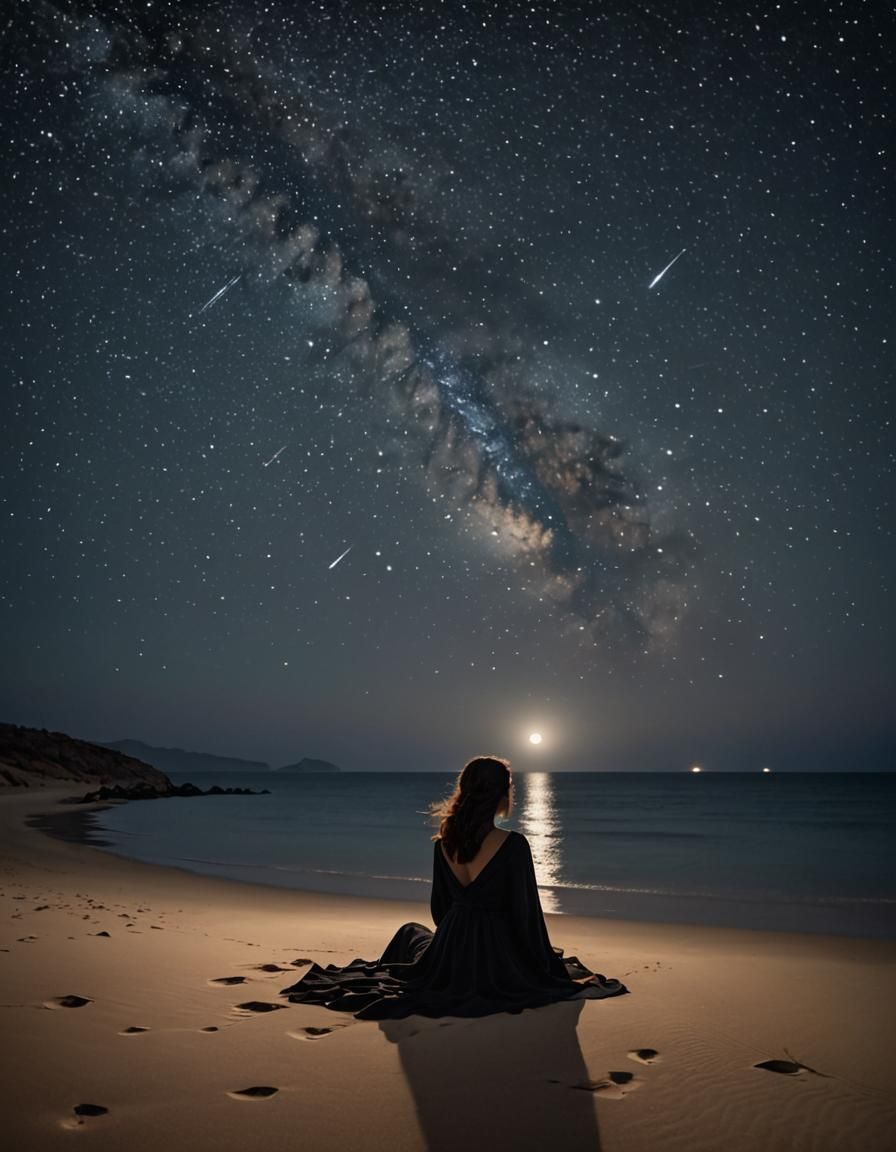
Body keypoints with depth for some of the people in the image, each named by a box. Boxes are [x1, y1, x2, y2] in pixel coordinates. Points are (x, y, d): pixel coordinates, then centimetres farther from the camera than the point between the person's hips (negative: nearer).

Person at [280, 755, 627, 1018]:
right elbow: (526, 912, -14)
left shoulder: (443, 843, -4)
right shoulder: (513, 845, -19)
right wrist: (547, 966, -1)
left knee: (410, 933, 38)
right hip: (498, 963, -5)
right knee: (553, 964, 28)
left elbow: (439, 908, 7)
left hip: (449, 959, 5)